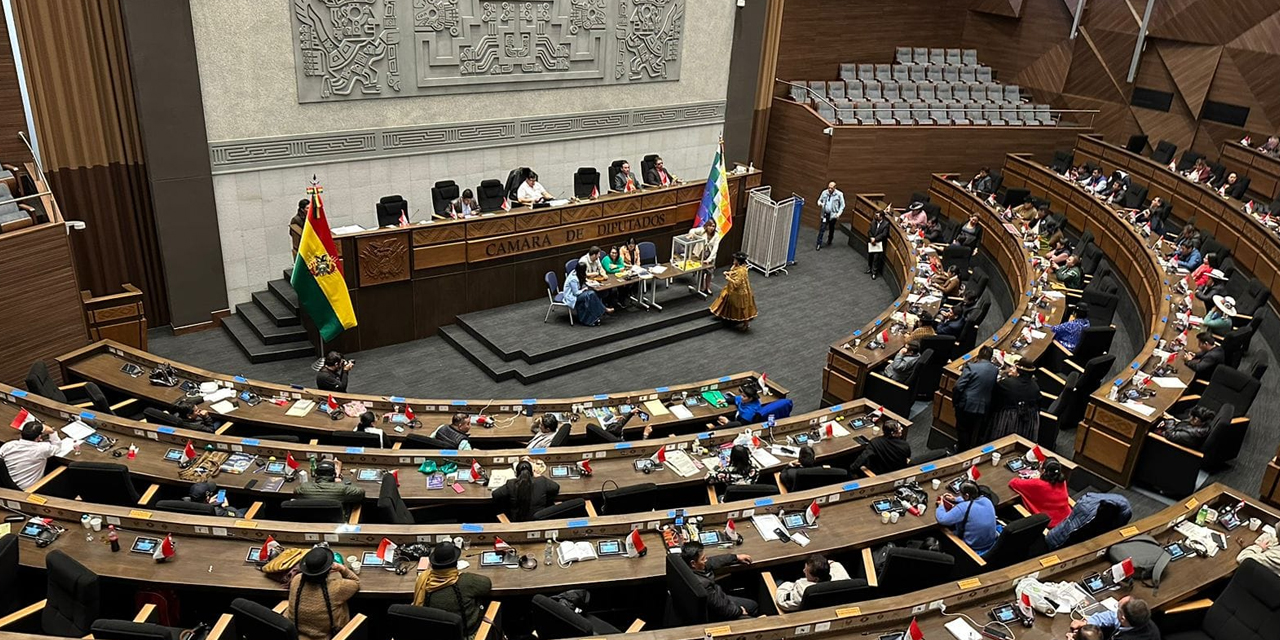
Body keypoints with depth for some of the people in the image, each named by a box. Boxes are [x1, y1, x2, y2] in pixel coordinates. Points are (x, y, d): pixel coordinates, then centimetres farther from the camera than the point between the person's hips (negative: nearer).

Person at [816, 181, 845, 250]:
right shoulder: (824, 193, -3)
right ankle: (819, 244, -2)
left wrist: (839, 213, -12)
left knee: (831, 229, 15)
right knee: (822, 229, -6)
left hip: (833, 215, -1)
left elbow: (842, 205, -2)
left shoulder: (839, 194, -8)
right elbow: (819, 200, 12)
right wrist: (820, 203, -13)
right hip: (824, 214, 1)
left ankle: (829, 241, 37)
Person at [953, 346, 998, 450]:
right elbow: (993, 388, 4)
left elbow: (959, 387, -17)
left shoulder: (971, 367, -16)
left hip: (966, 406, -4)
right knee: (974, 432, 20)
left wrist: (955, 400, -5)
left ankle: (962, 451, 27)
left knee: (962, 429, 15)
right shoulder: (995, 370, -2)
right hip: (982, 407, 4)